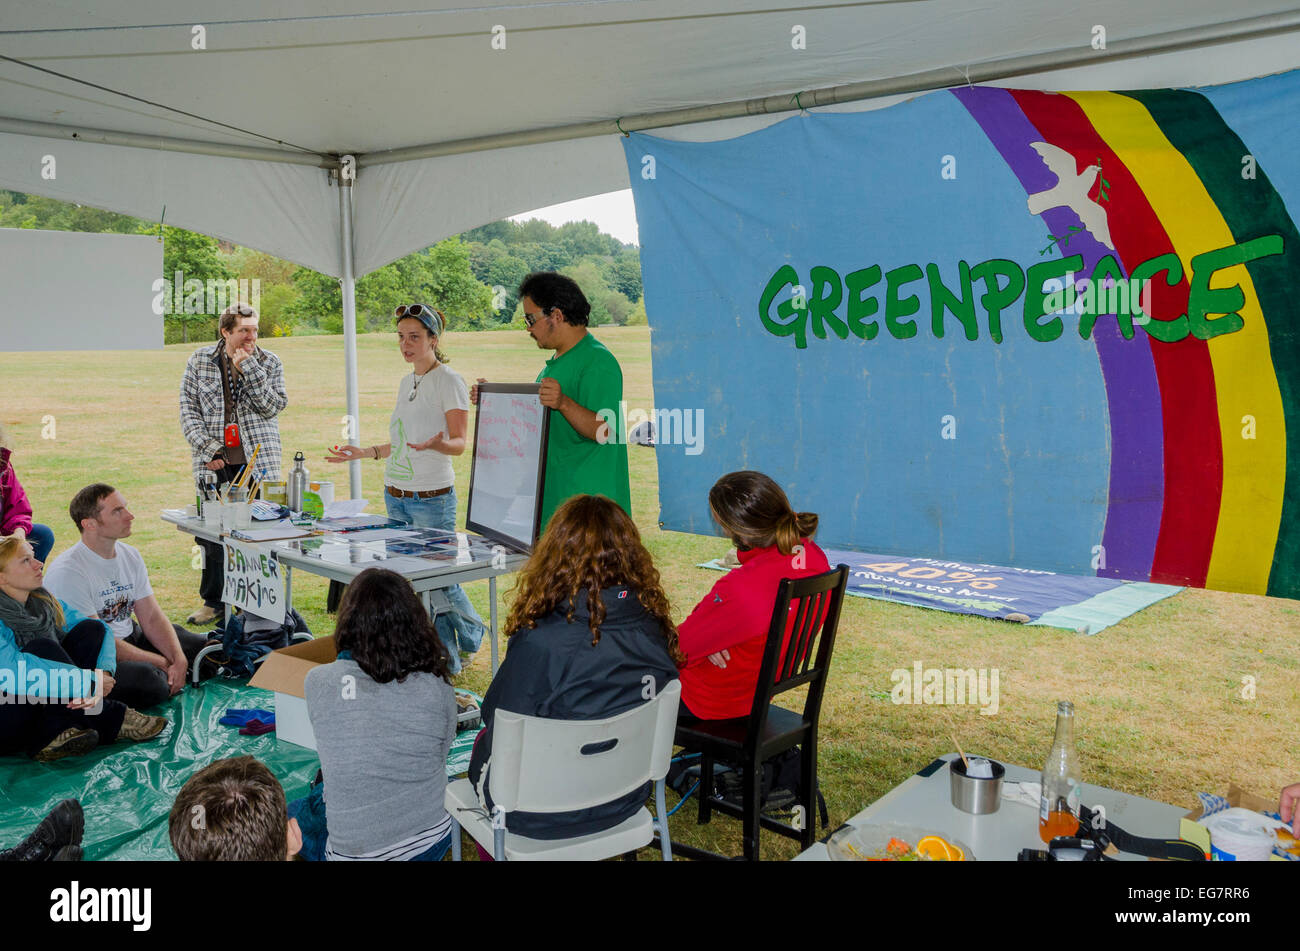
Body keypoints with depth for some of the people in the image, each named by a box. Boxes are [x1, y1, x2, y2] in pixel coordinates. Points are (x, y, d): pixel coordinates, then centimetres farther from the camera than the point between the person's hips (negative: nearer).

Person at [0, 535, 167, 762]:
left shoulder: (44, 601, 4)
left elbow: (100, 630, 2)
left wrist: (102, 674, -19)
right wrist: (88, 681, -29)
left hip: (40, 708, 7)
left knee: (89, 629, -7)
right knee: (41, 648, -28)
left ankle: (57, 733, -17)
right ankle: (110, 719, -17)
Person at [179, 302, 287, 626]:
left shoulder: (269, 362, 4)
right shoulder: (200, 360, 5)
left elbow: (271, 407, -8)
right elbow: (188, 409, 4)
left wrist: (248, 367, -14)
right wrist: (206, 449, -6)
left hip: (258, 460, -1)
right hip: (213, 463, 1)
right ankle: (213, 601, 18)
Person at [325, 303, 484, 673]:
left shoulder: (449, 380, -8)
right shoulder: (406, 383, 15)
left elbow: (459, 442, -15)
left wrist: (437, 445, -35)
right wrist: (363, 452, 19)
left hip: (432, 500, -7)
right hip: (395, 497, 8)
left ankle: (470, 635, 24)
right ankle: (445, 660, 19)